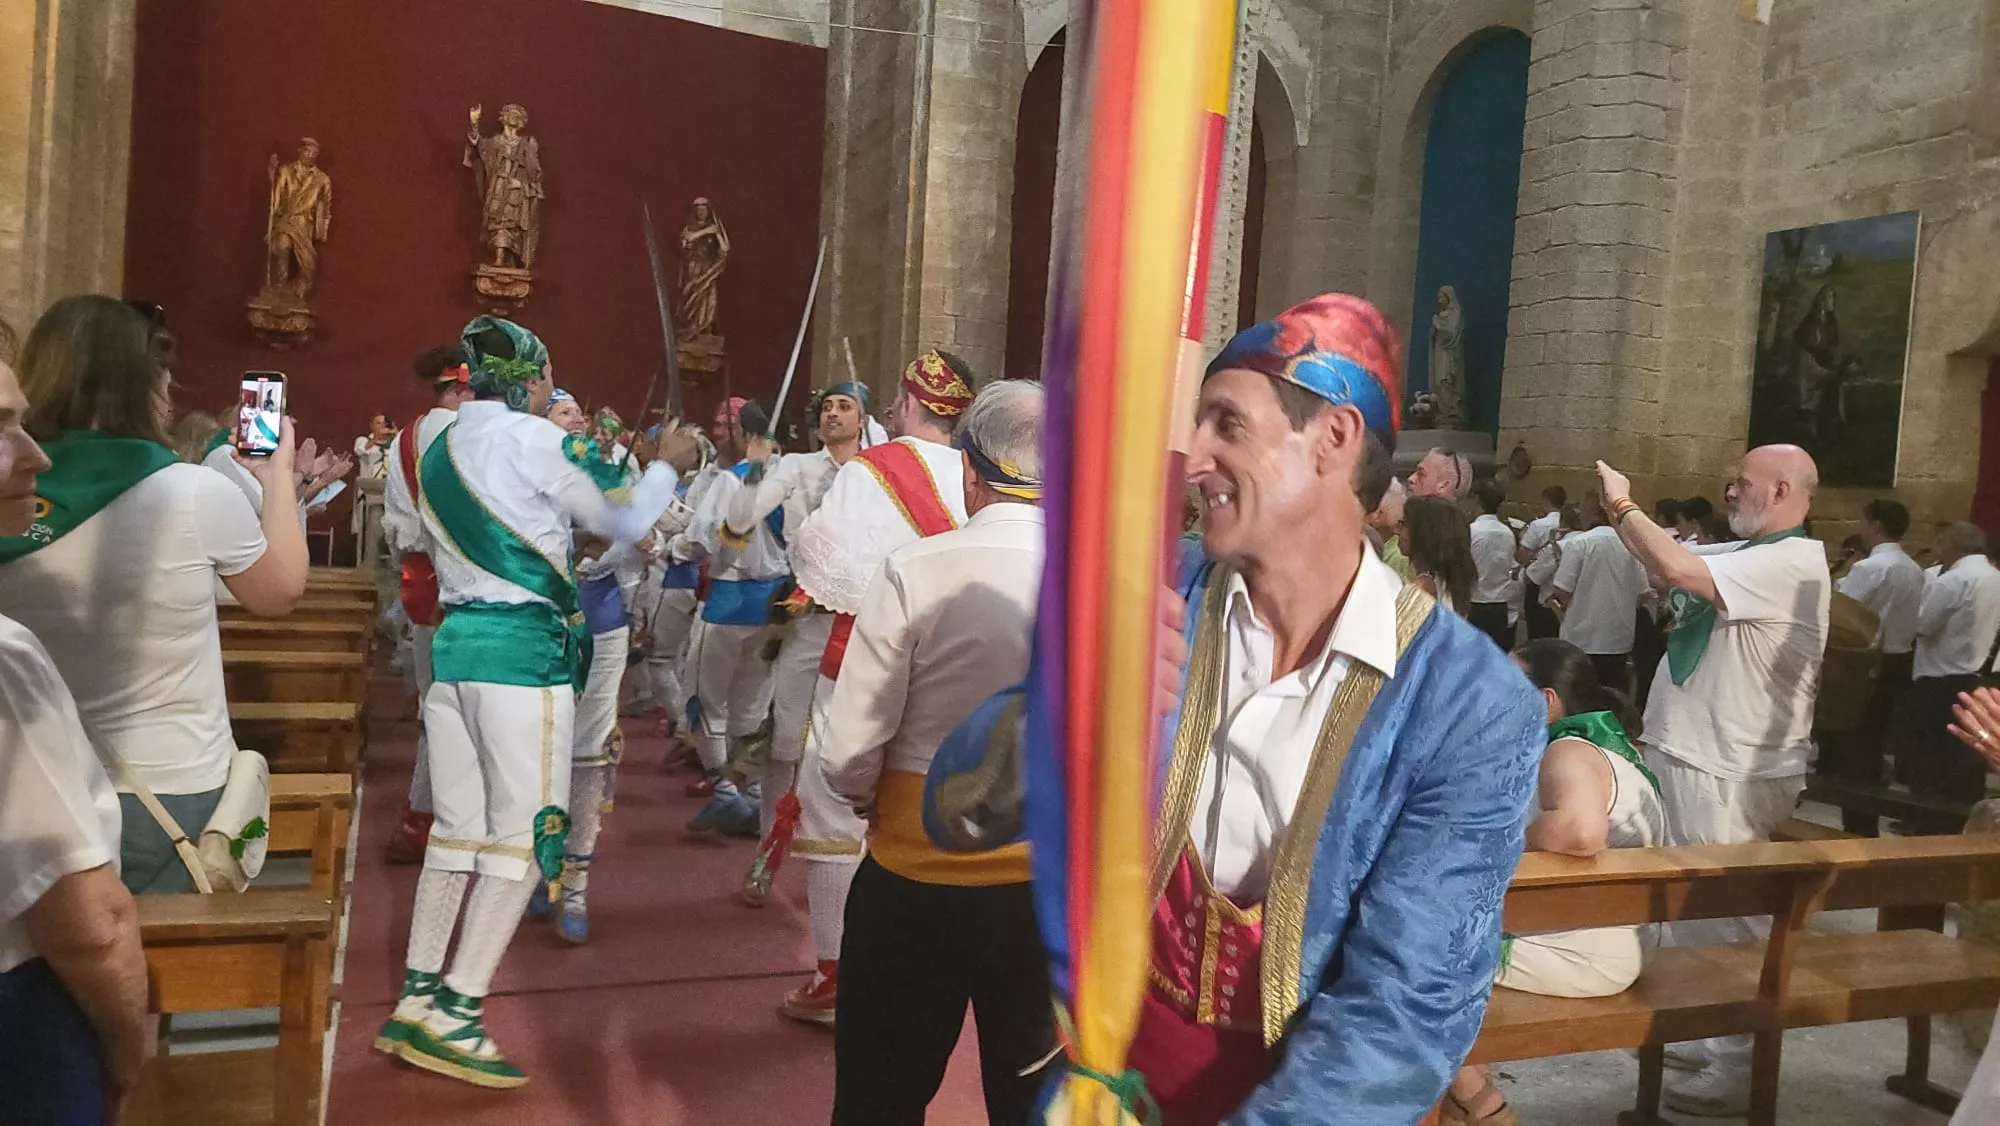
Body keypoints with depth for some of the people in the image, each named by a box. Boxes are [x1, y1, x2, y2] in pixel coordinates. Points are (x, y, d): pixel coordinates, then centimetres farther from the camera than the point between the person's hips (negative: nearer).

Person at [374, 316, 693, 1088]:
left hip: (457, 644, 8)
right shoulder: (531, 437, -6)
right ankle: (453, 1017, -2)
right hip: (524, 649, -8)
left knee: (458, 828, 12)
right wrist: (666, 467, 19)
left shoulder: (440, 448, 16)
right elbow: (620, 526, 4)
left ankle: (416, 1004, 16)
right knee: (525, 835, -2)